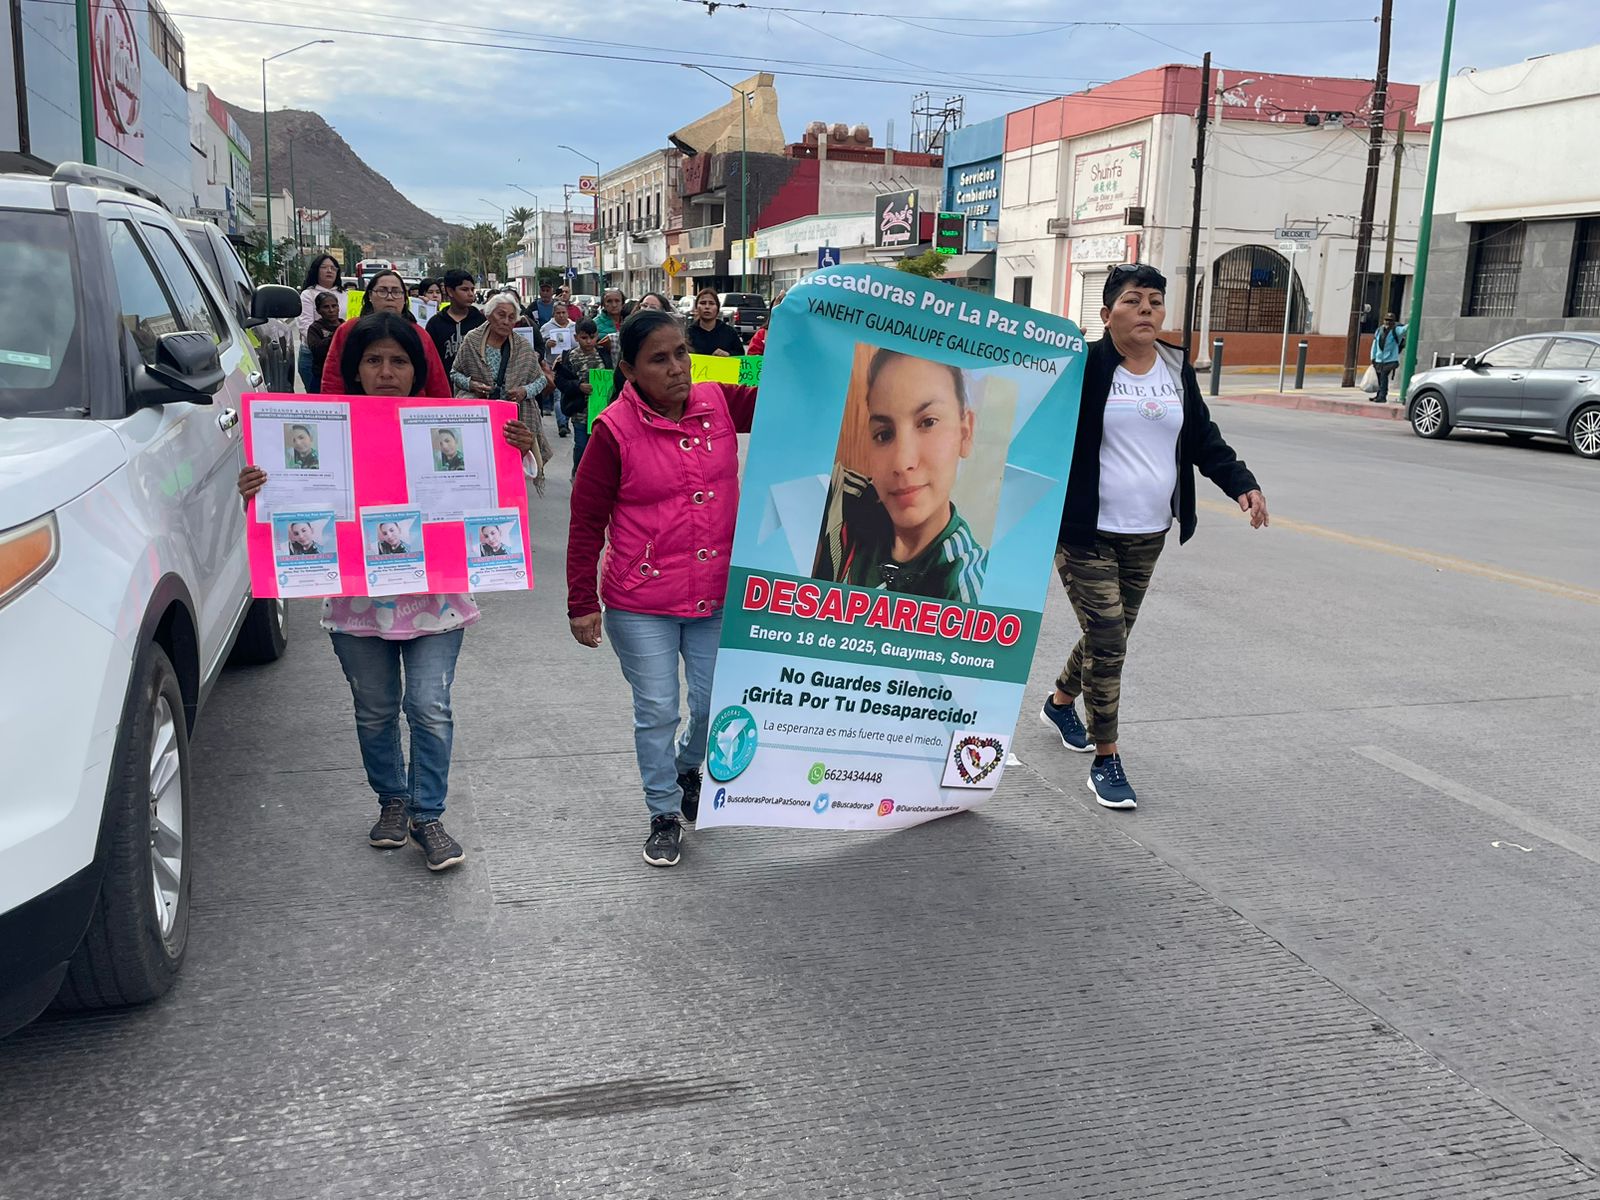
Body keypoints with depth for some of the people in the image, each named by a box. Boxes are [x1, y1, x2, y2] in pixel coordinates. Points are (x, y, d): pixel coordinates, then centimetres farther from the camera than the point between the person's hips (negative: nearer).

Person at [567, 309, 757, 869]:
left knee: (717, 704, 13)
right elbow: (586, 521, -9)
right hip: (641, 604, -3)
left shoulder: (721, 404, -2)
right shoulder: (615, 429, -13)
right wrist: (582, 603, -9)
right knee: (656, 711, 6)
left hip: (717, 595, 4)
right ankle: (665, 814, 27)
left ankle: (688, 765, 46)